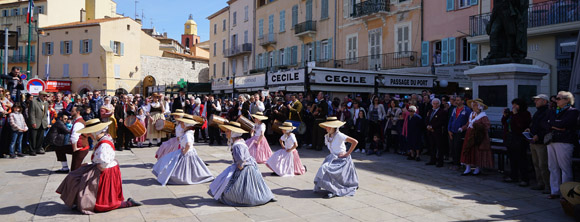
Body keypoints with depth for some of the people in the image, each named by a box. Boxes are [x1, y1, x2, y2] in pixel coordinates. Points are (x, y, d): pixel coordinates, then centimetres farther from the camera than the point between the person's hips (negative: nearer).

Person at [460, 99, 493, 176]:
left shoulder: (483, 116, -12)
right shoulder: (472, 114, 13)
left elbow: (487, 126, -24)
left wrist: (476, 125, -31)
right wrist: (462, 128, 13)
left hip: (478, 137, -8)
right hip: (469, 136, 8)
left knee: (477, 152, 0)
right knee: (467, 151, 5)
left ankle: (478, 169, 14)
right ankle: (468, 169, 10)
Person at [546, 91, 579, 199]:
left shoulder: (573, 111, 0)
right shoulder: (553, 111, 19)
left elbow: (563, 124, -15)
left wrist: (552, 123, -2)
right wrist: (558, 126, -5)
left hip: (564, 142, -6)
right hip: (551, 141, 6)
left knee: (565, 168, -5)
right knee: (553, 167, 7)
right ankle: (555, 191, 14)